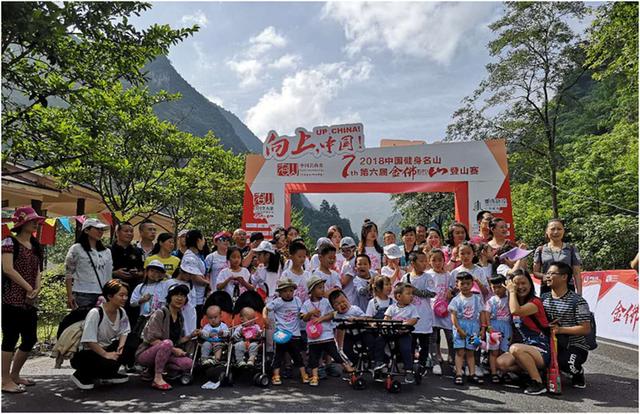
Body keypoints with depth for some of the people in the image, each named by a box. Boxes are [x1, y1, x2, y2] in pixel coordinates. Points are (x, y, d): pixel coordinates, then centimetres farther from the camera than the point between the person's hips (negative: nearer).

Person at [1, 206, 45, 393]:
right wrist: (29, 288, -13)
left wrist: (37, 289, -7)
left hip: (29, 302, 8)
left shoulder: (35, 246, 15)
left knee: (30, 339, 11)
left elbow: (38, 271, 11)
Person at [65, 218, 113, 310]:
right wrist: (70, 295, -4)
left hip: (101, 295, 4)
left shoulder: (106, 252, 15)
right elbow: (68, 273, 1)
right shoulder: (76, 249, 2)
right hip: (82, 295, -4)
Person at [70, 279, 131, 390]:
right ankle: (81, 375, 0)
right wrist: (106, 354, -27)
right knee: (110, 363, -33)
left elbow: (124, 332, 0)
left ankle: (108, 375, 6)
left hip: (106, 348, 7)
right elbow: (89, 341, -25)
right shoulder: (95, 313, -23)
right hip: (86, 353, -7)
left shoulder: (121, 312, -2)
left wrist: (121, 346, -21)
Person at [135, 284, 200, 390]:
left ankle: (152, 370, 3)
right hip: (146, 353, -7)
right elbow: (152, 340, -21)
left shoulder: (180, 317, 7)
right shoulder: (160, 313, -15)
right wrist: (173, 349, -22)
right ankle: (157, 378, -24)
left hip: (164, 354, 7)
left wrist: (191, 336, -3)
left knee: (188, 363, -16)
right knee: (167, 343, -36)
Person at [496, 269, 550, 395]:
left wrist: (511, 291, -15)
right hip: (525, 348, 7)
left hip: (542, 350, -7)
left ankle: (538, 383, -18)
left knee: (515, 348, -34)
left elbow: (516, 311, -30)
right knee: (501, 362, -16)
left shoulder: (535, 302, -12)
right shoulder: (515, 303, 11)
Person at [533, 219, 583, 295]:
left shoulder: (571, 250, 9)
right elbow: (535, 273, 9)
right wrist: (545, 276, -12)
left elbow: (577, 274, 7)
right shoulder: (540, 250, 10)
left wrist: (579, 294, -1)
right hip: (546, 289, 0)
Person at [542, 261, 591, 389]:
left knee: (565, 363, -34)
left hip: (575, 346, -5)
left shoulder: (577, 301, -11)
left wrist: (560, 329, -23)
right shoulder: (544, 298, 6)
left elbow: (586, 329, -15)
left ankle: (578, 371, 4)